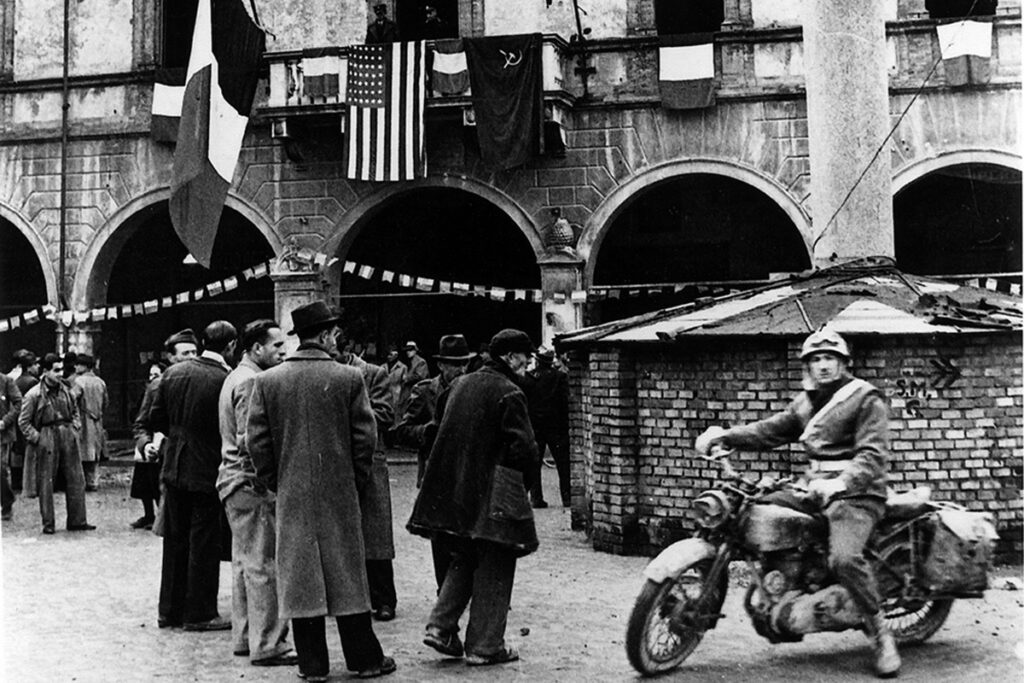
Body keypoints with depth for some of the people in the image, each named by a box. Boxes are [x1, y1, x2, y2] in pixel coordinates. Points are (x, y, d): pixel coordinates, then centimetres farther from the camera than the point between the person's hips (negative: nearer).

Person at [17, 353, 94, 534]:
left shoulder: (66, 389, 6)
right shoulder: (34, 395, -9)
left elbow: (75, 411, 21)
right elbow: (23, 422, -4)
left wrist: (74, 429, 8)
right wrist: (37, 438, -10)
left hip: (67, 438, 5)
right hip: (45, 440, -5)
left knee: (76, 480, 4)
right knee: (45, 483, 2)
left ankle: (77, 521, 12)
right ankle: (48, 523, 12)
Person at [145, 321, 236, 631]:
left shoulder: (173, 372, -1)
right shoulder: (226, 381, -18)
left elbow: (156, 420, 5)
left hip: (174, 468, 6)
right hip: (207, 471, -5)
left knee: (175, 541, 15)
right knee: (204, 543, 5)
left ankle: (170, 610, 23)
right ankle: (199, 614, 11)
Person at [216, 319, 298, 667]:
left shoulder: (236, 377, 16)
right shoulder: (250, 382, -16)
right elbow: (250, 441, -23)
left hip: (236, 481, 11)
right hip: (251, 484, -11)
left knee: (245, 562, 16)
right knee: (263, 565, -6)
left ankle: (243, 637, 23)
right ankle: (267, 645, -2)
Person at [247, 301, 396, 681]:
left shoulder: (267, 381, -2)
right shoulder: (349, 378, -8)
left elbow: (256, 440, -2)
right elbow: (366, 436, -6)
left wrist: (273, 481, 10)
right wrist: (358, 479, 7)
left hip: (292, 496, 1)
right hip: (339, 493, -1)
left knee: (301, 576, 7)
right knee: (346, 575, 9)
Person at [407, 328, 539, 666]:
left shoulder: (460, 384, 10)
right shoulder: (508, 394, -13)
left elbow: (446, 432, 18)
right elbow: (525, 447, -17)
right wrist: (522, 483, 0)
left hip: (453, 489, 7)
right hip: (492, 494, -7)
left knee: (465, 559, 21)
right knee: (494, 566, 3)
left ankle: (440, 626, 12)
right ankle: (484, 646, 8)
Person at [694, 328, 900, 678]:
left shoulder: (865, 398, -6)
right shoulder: (805, 402, 18)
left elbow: (873, 453, -16)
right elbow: (772, 429, 13)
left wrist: (840, 484, -34)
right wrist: (724, 435, -2)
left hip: (856, 494, -9)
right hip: (818, 489, 9)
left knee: (844, 559, -32)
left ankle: (881, 633, -13)